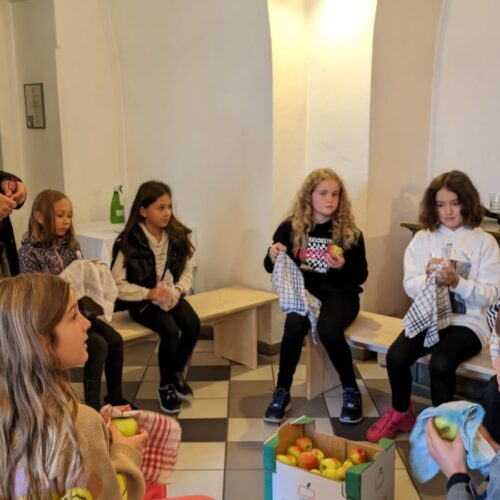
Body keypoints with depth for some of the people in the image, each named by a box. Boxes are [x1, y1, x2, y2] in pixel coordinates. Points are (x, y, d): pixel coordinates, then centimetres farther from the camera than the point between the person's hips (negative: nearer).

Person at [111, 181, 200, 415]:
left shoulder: (177, 235, -2)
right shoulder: (128, 243, -16)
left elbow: (187, 270, 2)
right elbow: (116, 284, -16)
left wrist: (177, 291, -18)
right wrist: (148, 293, -28)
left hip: (170, 295, 5)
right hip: (142, 301, -4)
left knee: (193, 325, -21)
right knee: (171, 331, -28)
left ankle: (177, 373, 9)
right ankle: (166, 386, 0)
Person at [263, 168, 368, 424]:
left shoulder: (350, 232, -2)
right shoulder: (290, 227, 0)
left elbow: (361, 275, 1)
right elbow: (271, 267, 8)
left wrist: (343, 266, -19)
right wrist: (273, 257, -16)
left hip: (339, 294, -1)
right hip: (303, 291, 1)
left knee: (328, 329, -32)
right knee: (295, 325, -30)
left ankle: (351, 391, -7)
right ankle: (282, 392, -10)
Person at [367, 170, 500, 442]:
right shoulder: (423, 238, 6)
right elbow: (410, 285, 1)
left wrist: (456, 281, -23)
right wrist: (428, 278, -20)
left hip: (467, 322, -2)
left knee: (440, 364, -31)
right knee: (396, 356, -24)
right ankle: (400, 413, 7)